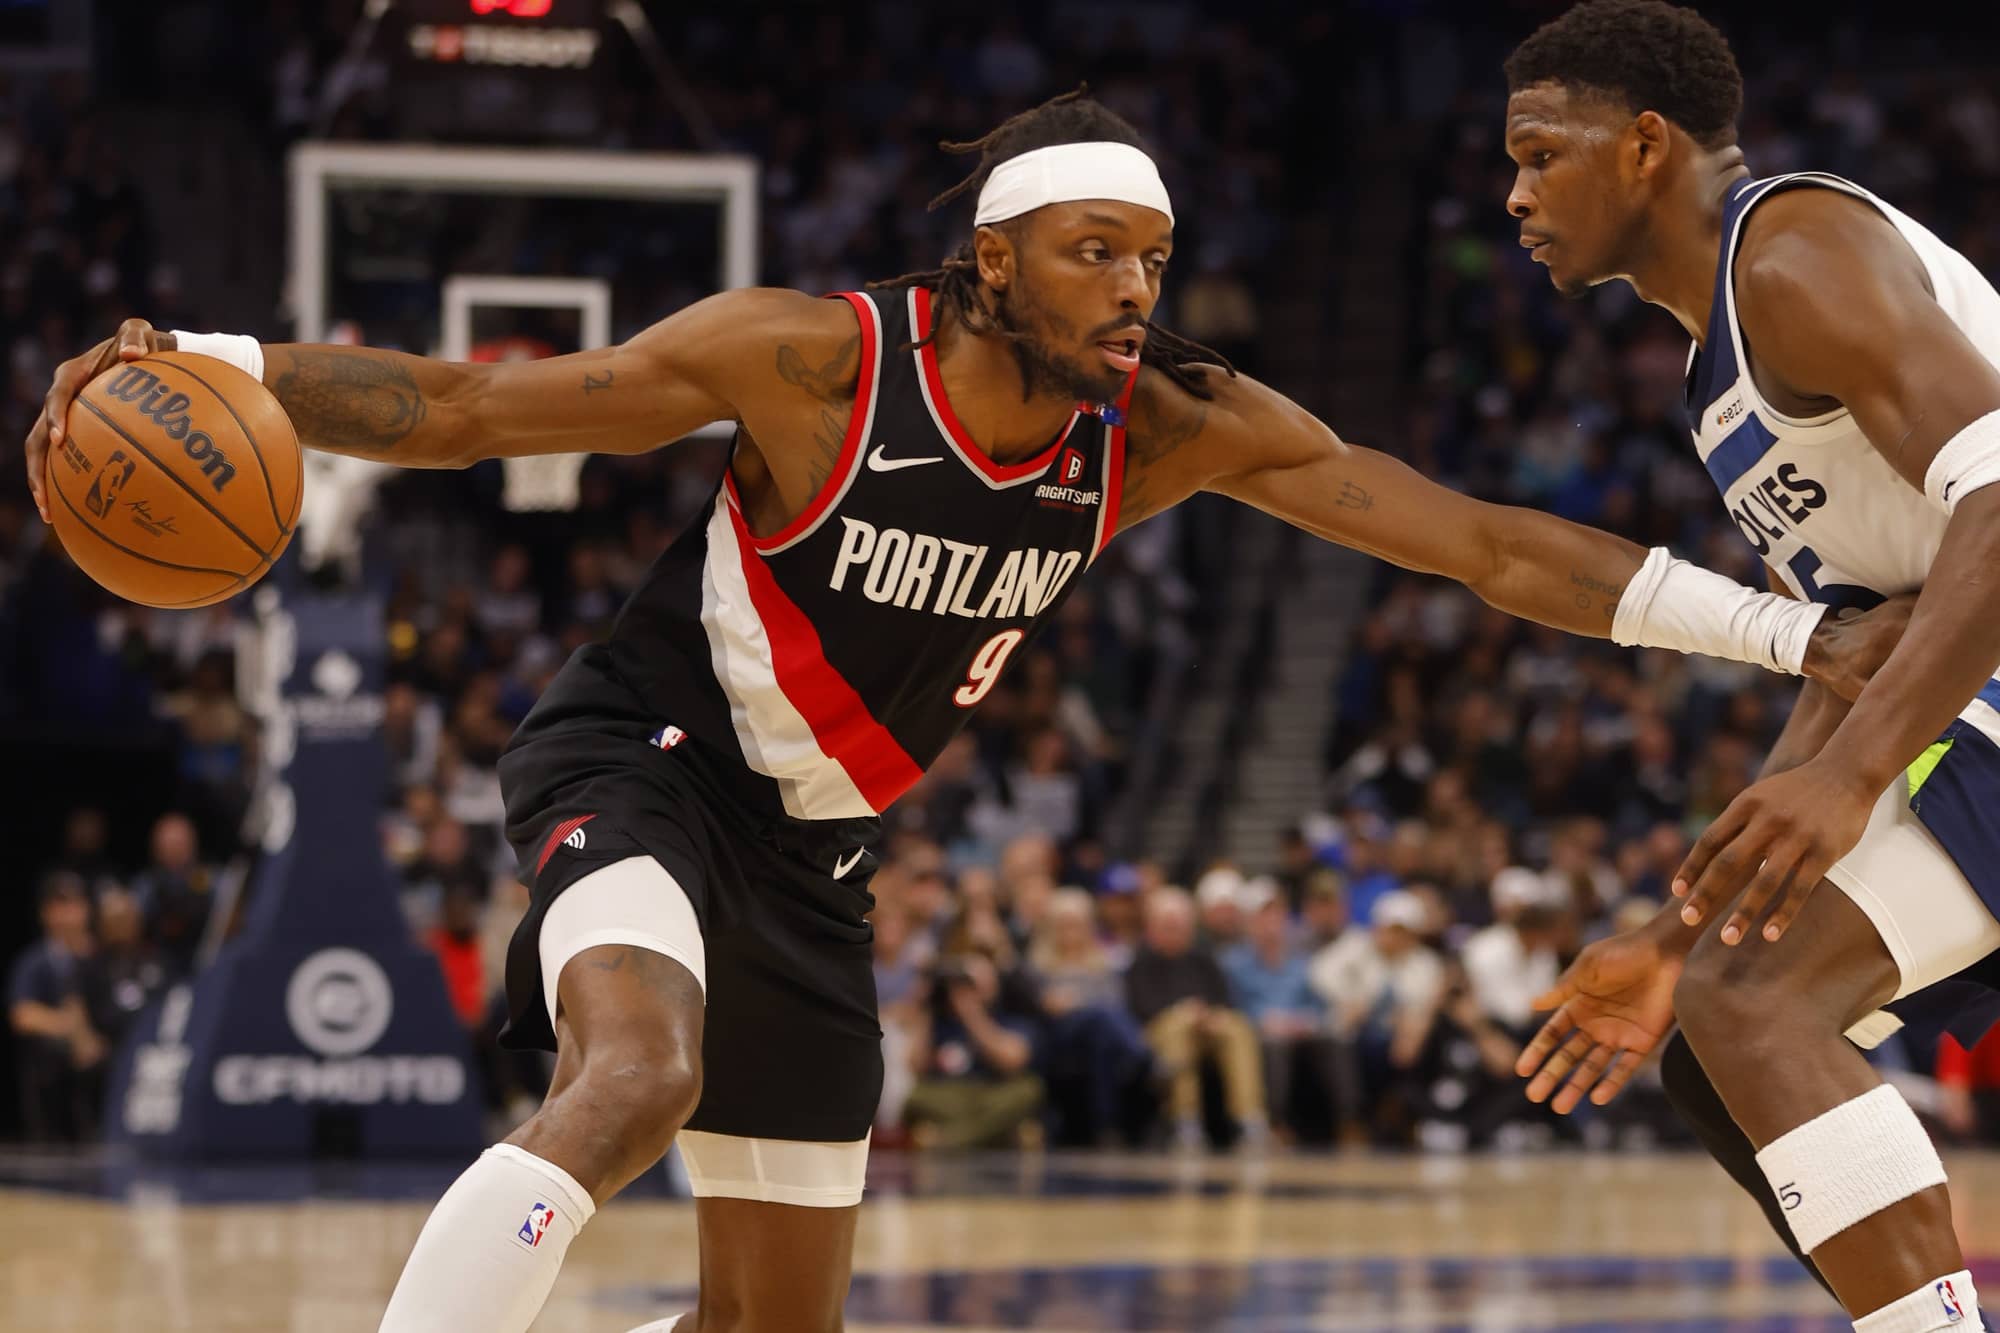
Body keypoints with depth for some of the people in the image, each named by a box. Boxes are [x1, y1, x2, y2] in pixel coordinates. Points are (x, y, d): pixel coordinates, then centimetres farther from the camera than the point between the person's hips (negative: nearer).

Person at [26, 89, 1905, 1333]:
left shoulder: (1177, 430, -10)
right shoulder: (812, 359, -23)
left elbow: (1486, 544, -9)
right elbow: (459, 407, -19)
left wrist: (1801, 638, -13)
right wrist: (208, 369, -34)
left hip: (810, 858, 7)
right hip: (638, 769, -7)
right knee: (637, 1078, -37)